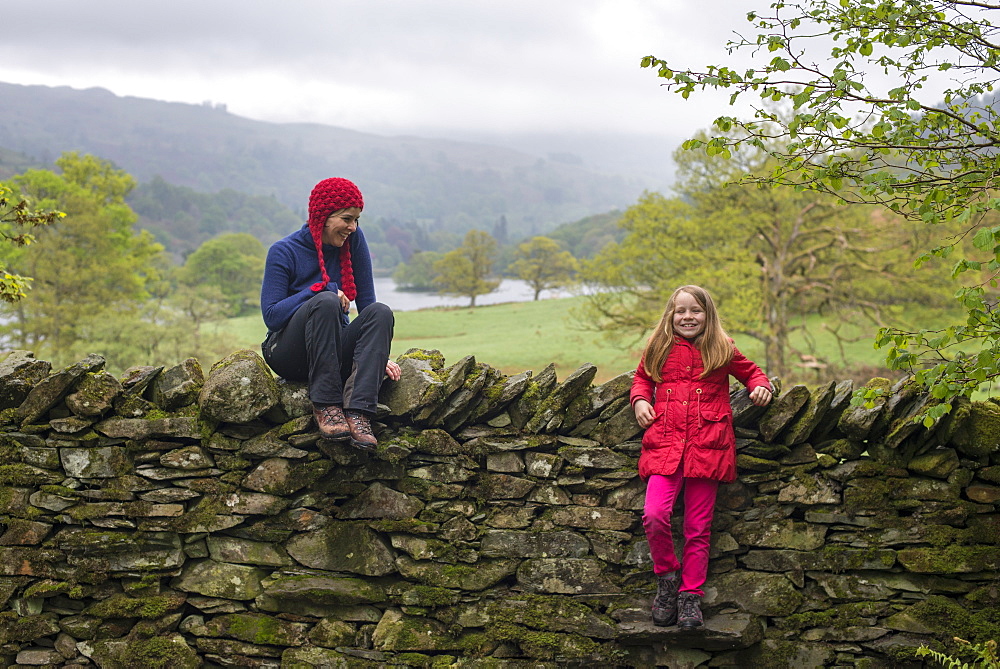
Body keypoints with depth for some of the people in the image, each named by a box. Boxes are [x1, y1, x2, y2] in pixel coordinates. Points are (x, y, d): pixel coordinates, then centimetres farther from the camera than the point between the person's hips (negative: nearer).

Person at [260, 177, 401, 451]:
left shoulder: (353, 239, 1)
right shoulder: (283, 252, -7)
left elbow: (366, 302, 2)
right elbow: (271, 316, -13)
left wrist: (378, 354, -7)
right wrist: (320, 289, -21)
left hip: (337, 354, 4)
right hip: (288, 354, -4)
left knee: (381, 312, -26)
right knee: (325, 302, -32)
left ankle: (358, 412, -40)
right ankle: (325, 405, -32)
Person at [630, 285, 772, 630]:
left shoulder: (722, 350, 9)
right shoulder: (658, 349, 12)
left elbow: (751, 371, 23)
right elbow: (642, 378, 26)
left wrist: (761, 385, 2)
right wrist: (640, 400, 7)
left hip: (707, 445, 0)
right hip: (664, 443, 0)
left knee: (698, 528, 2)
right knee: (654, 516, -18)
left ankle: (690, 595, 15)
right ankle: (667, 578, 6)